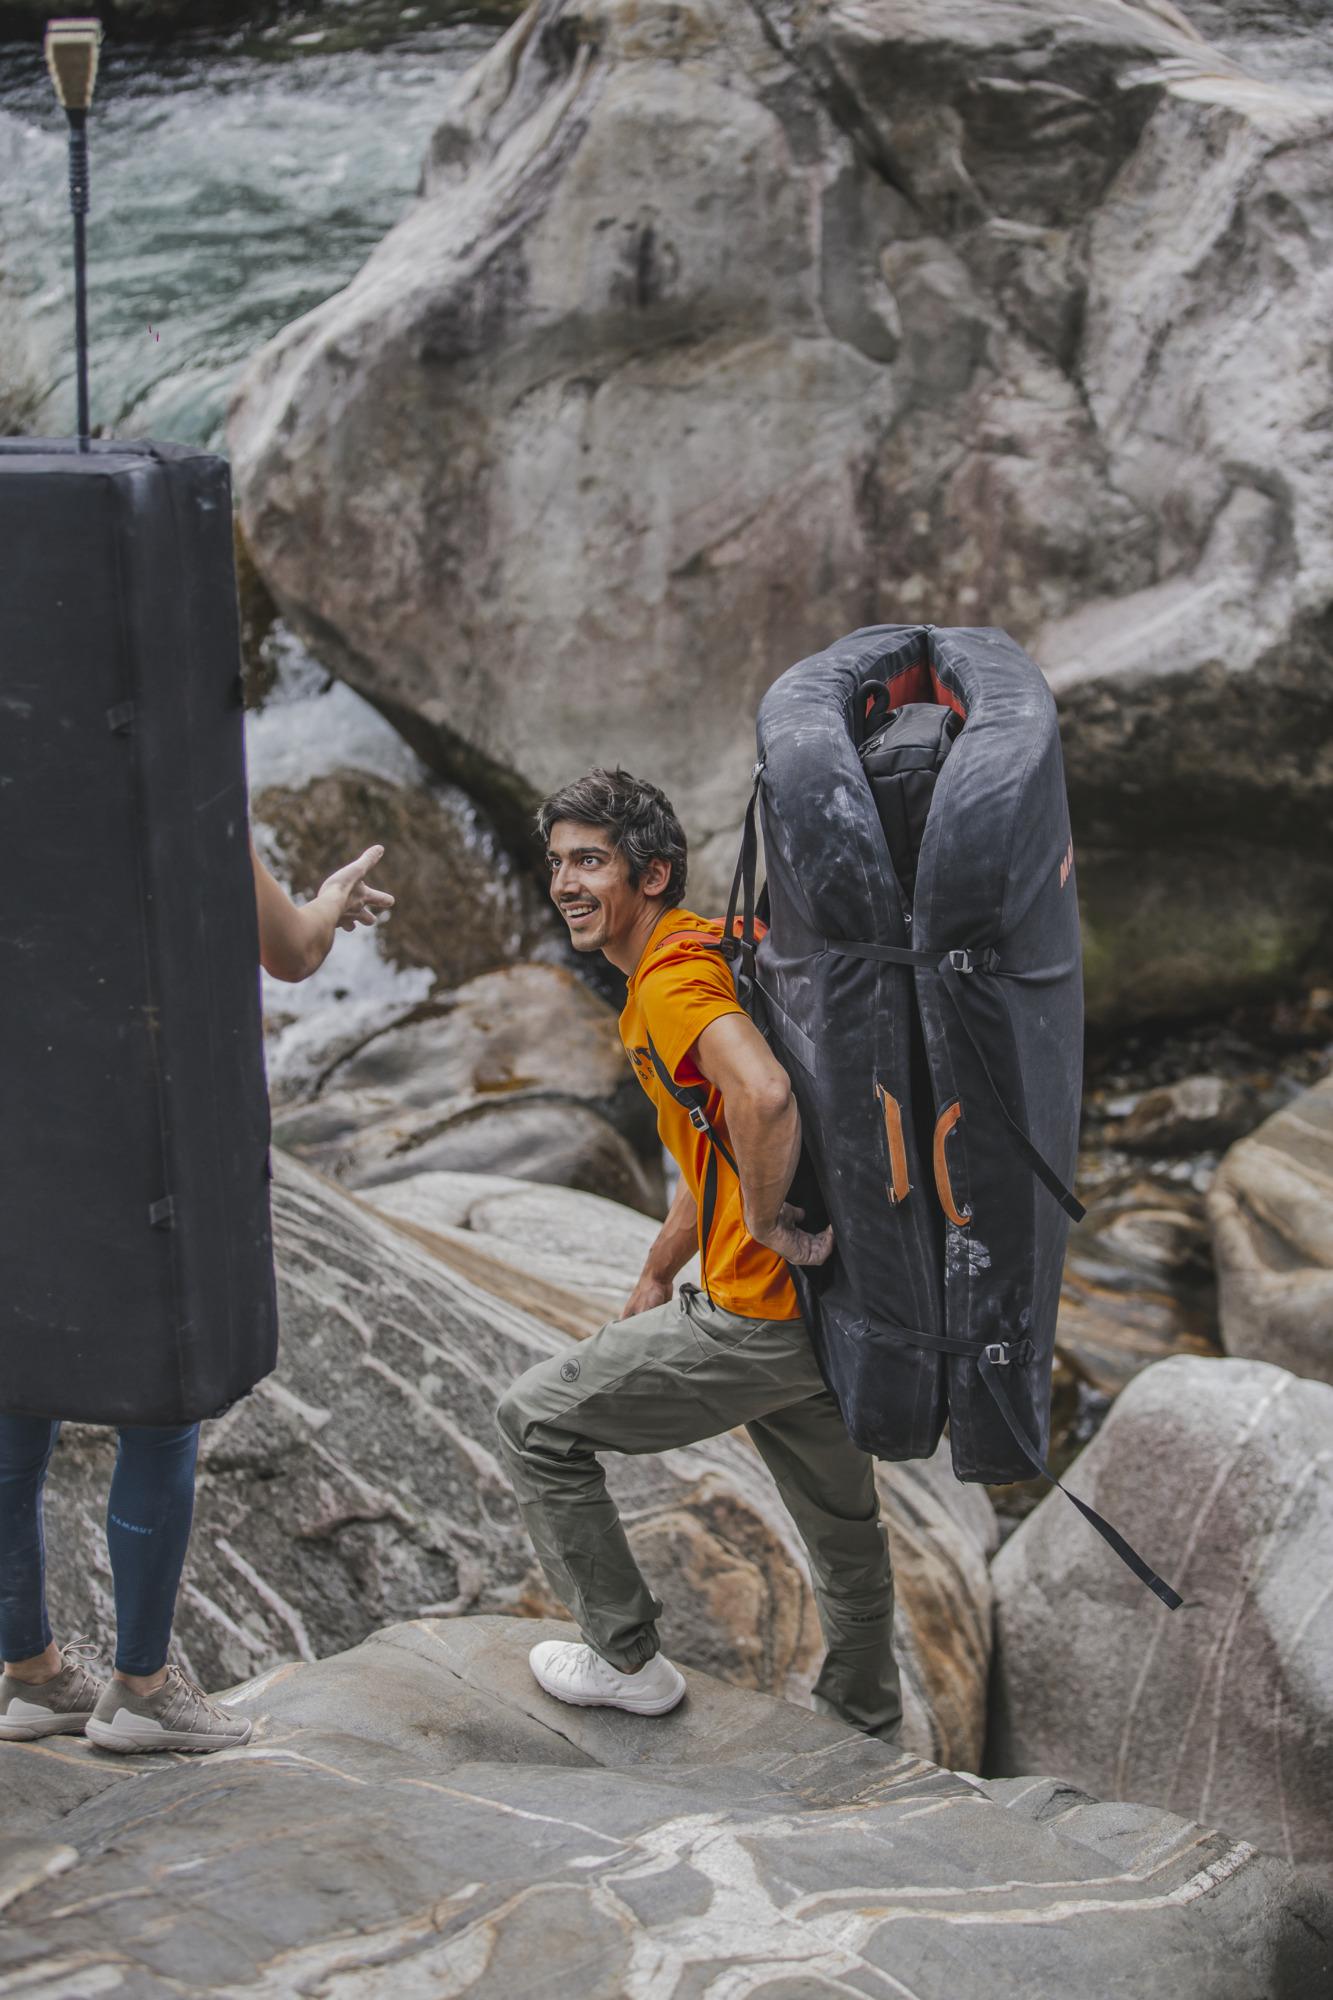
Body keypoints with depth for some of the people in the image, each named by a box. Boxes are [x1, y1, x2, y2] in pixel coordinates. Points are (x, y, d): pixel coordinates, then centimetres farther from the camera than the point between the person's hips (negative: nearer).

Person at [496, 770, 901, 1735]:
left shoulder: (672, 979, -17)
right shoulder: (705, 950, 15)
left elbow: (764, 1096, -39)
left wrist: (769, 1223, -24)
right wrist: (656, 1277, 27)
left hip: (758, 1319, -10)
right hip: (831, 1302, 10)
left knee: (536, 1419, 7)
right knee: (842, 1525, 28)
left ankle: (626, 1658, 18)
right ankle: (868, 1718, 50)